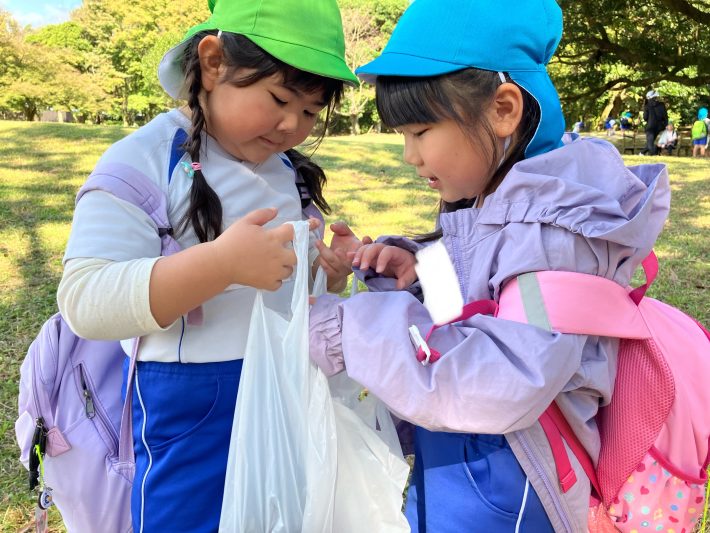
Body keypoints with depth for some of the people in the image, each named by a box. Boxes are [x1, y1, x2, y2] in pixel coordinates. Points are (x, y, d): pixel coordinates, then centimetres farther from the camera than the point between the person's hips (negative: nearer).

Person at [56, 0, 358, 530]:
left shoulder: (291, 169, 7)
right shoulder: (144, 162, -14)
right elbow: (85, 303, -22)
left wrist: (328, 274, -4)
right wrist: (221, 262, -32)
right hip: (193, 408, -6)